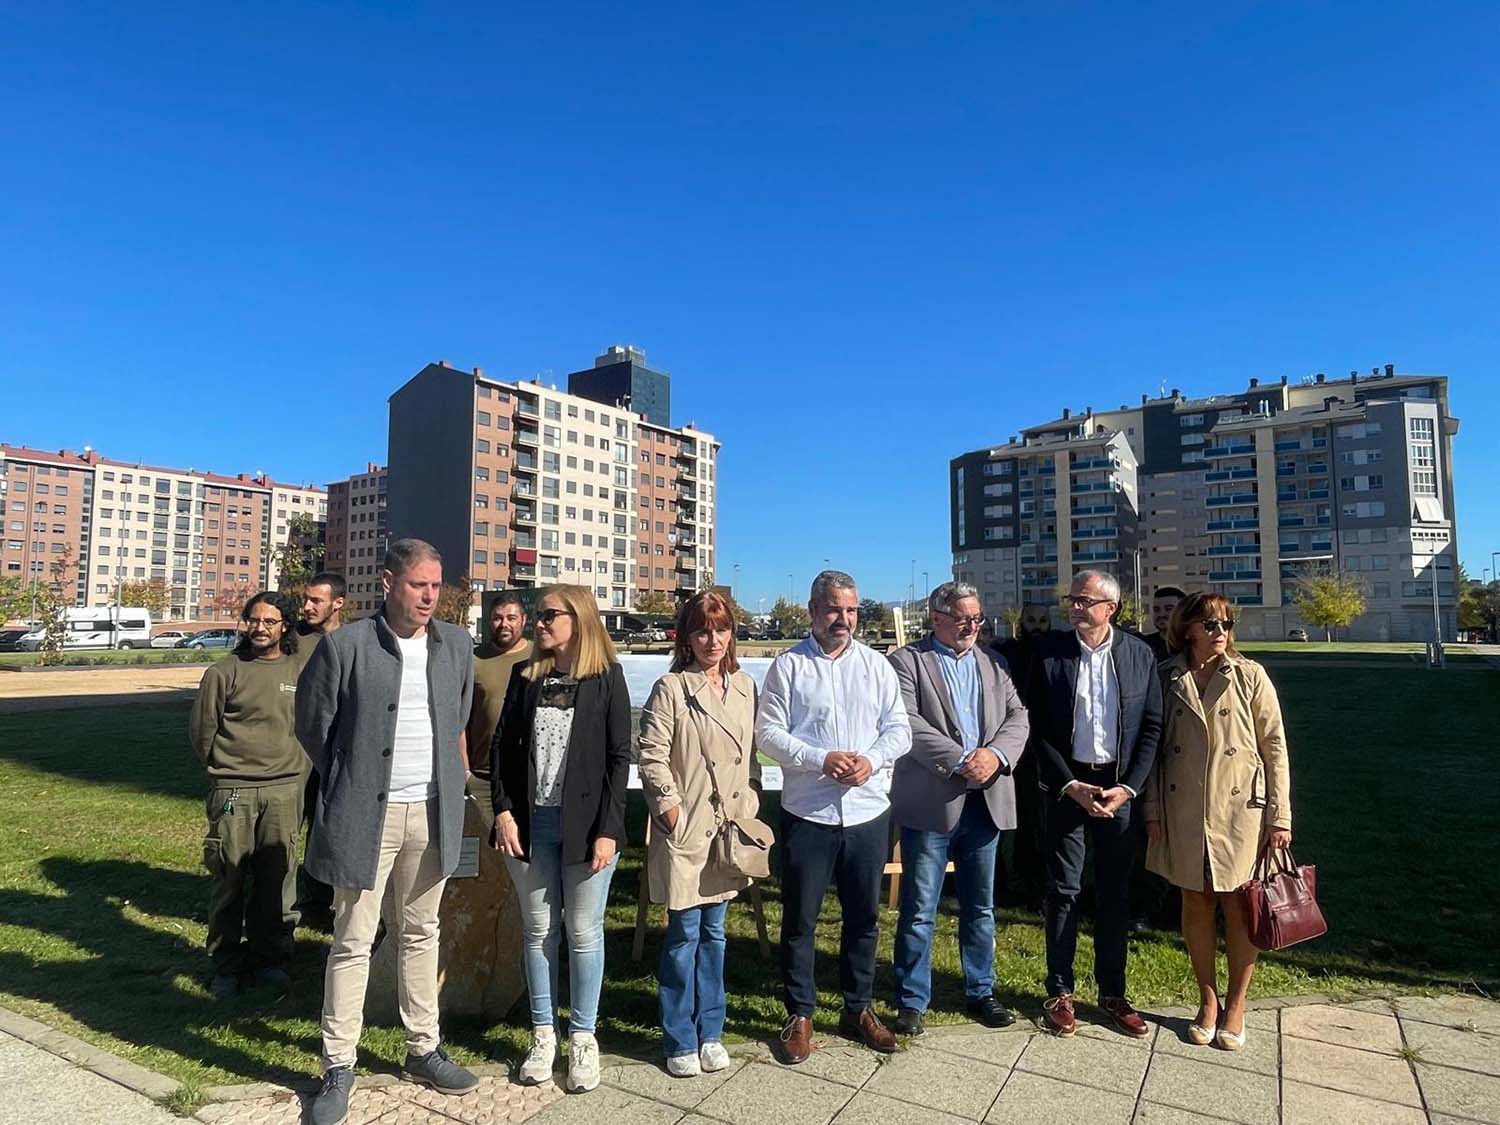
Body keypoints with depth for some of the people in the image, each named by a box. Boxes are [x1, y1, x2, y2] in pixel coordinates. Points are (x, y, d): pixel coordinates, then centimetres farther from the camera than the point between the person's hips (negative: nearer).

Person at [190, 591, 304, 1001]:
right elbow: (202, 729, 6)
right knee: (230, 879, 4)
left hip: (284, 791, 2)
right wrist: (227, 771, 10)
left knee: (276, 879, 8)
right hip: (233, 791, -2)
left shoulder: (300, 673, 6)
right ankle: (226, 967, 18)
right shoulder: (224, 672, -1)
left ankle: (268, 959, 22)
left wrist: (291, 769, 12)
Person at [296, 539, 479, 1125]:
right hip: (365, 814, -3)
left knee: (421, 935, 17)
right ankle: (338, 1067, 23)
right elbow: (312, 725, 0)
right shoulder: (345, 645, -10)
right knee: (352, 943, 7)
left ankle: (424, 1050, 31)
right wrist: (348, 785, 8)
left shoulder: (457, 645, 2)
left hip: (433, 813, 4)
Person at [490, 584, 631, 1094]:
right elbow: (502, 747, 6)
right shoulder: (525, 676, 6)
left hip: (585, 824, -3)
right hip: (530, 822, 3)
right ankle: (543, 1034, 28)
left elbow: (619, 758, -6)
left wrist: (607, 830, -11)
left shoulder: (607, 677, -4)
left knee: (584, 933, 7)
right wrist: (503, 812, -5)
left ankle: (583, 1038, 23)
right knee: (538, 930, 13)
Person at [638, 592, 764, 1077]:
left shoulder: (745, 686, 7)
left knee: (714, 932, 16)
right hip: (686, 830, -5)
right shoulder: (671, 688, -9)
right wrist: (672, 810, -12)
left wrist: (752, 804, 6)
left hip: (731, 827, 5)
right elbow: (651, 759, -10)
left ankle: (710, 1032, 29)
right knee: (684, 935, 5)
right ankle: (680, 1041, 21)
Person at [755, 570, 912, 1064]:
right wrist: (820, 760, -18)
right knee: (799, 919, 8)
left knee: (864, 917, 14)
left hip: (868, 811, 3)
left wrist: (872, 760, -14)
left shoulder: (876, 665, 6)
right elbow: (768, 733, -7)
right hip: (807, 813, -3)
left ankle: (858, 1009, 32)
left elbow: (899, 729, 5)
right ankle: (800, 1015, 25)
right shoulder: (789, 665, -3)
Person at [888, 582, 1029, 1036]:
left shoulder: (992, 662, 14)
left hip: (985, 801, 5)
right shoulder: (907, 661, -4)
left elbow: (1017, 716, 6)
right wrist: (960, 762, -20)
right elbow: (909, 723, -14)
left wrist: (995, 754, -13)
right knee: (919, 910, 4)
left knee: (980, 907, 17)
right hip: (930, 802, -5)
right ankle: (912, 1000, 18)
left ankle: (980, 991, 33)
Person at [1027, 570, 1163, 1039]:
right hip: (1065, 785, -1)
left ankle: (1112, 992, 27)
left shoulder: (1139, 654, -1)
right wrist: (1071, 786, -11)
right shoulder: (1049, 652, -6)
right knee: (1062, 891, 7)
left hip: (1119, 787, 1)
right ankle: (1059, 991, 21)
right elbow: (1039, 727, -4)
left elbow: (1152, 726, 1)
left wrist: (1128, 787, -8)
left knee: (1115, 893, 11)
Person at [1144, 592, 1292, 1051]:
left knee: (1239, 906, 7)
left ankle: (1235, 1006, 24)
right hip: (1184, 810, 1)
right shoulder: (1167, 679, 1)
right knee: (1195, 902, 10)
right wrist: (1152, 807, 3)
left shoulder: (1249, 676, -3)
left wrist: (1280, 816, -4)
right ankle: (1208, 1000, 26)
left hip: (1240, 808, -1)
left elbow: (1274, 747, -2)